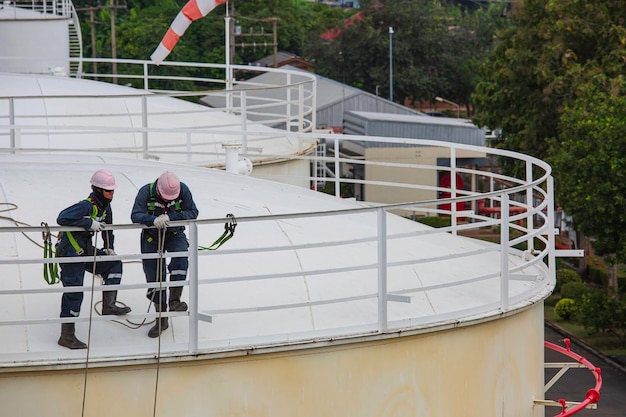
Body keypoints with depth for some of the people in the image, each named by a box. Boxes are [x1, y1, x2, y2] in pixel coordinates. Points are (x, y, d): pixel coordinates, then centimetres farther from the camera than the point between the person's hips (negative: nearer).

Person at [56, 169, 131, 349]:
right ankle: (67, 335, -4)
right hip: (70, 252, -9)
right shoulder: (86, 206, -22)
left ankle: (108, 305, 12)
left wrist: (108, 248, 15)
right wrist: (89, 223, -33)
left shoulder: (105, 207, 7)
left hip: (86, 250, 9)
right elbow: (62, 218, -34)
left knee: (114, 264, 13)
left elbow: (108, 228, 25)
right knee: (74, 291, -9)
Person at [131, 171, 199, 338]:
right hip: (152, 237, 0)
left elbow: (193, 212, -17)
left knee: (181, 257, -31)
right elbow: (136, 215, -29)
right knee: (154, 276, 2)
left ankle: (174, 299, -25)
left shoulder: (183, 190, -18)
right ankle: (161, 318, 13)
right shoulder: (146, 192, -22)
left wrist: (170, 217, -31)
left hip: (175, 235, 0)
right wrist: (154, 220, -48)